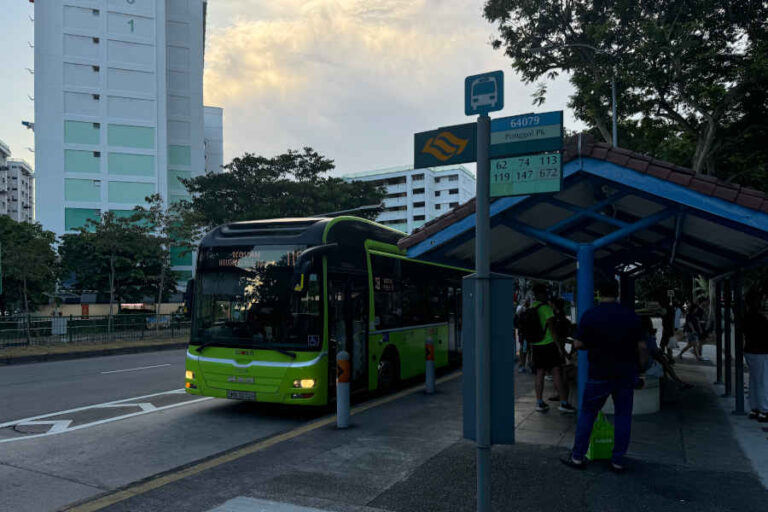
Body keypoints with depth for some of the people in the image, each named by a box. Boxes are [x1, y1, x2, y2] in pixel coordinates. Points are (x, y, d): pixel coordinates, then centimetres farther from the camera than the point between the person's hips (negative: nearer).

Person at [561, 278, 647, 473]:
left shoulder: (590, 315, -9)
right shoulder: (631, 315, -1)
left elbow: (579, 344, -6)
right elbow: (641, 346, 0)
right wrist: (641, 367, 12)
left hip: (600, 374, -2)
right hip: (626, 373, 2)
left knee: (587, 414, 9)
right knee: (623, 416, 11)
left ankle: (577, 457, 15)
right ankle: (618, 461, 16)